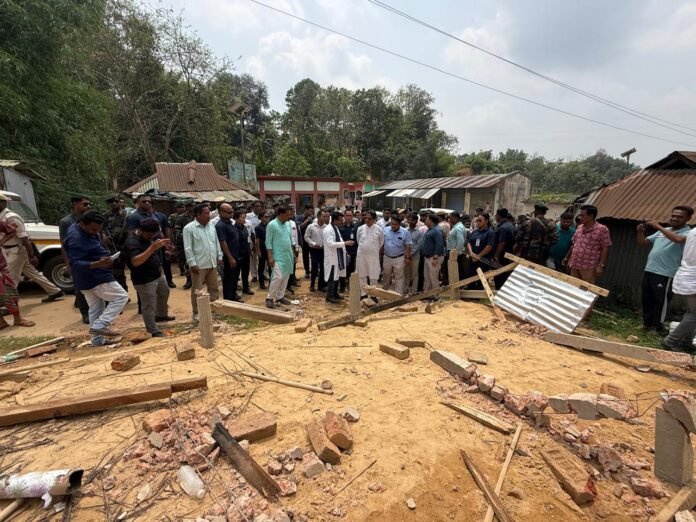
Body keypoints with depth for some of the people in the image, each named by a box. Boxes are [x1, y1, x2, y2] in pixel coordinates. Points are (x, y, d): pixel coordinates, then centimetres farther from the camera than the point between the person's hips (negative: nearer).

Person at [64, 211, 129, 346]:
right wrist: (98, 264, -44)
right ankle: (99, 326, -8)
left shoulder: (87, 231, 8)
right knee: (121, 297, -4)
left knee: (95, 309, 15)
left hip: (87, 279, 10)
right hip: (96, 278, -10)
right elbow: (75, 264, -31)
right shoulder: (76, 239, -23)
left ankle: (97, 339, 22)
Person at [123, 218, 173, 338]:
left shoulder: (146, 237, 4)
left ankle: (161, 315, 51)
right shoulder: (132, 242, -25)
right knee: (149, 306, 0)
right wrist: (152, 248, -45)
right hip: (144, 280, -10)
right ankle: (154, 332, 10)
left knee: (164, 293, 29)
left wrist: (160, 244, 5)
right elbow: (135, 262, -39)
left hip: (157, 274, 10)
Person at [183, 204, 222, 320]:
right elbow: (188, 248, -12)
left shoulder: (211, 226, 9)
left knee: (214, 288, 14)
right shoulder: (189, 228, -9)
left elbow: (217, 243, 15)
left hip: (212, 263, 6)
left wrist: (219, 256, 11)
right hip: (199, 265, -6)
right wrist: (192, 263, -15)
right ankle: (196, 313, 17)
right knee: (197, 290, 5)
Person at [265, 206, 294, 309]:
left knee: (285, 277, 10)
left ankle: (280, 296, 22)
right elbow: (268, 242, -12)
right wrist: (270, 257, -17)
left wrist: (292, 253, 15)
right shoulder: (272, 225, -10)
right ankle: (269, 298, 0)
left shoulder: (287, 224, 10)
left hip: (288, 256, 7)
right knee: (278, 277, -14)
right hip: (278, 256, -7)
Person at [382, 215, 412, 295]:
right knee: (385, 276, 17)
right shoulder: (385, 230, -3)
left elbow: (407, 246, -5)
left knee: (399, 277, 2)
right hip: (387, 257, 3)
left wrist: (408, 258, -8)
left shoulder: (405, 232, -8)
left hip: (399, 258, -2)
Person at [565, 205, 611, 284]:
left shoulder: (602, 229, -8)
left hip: (589, 268, -6)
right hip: (574, 266, 6)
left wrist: (601, 266, -15)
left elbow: (605, 248, -10)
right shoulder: (579, 228, 10)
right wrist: (567, 257, 19)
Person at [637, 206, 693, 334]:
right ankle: (647, 323, 26)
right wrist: (640, 232, -3)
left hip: (665, 274, -6)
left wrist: (658, 226, -24)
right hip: (649, 271, 6)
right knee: (646, 299, 13)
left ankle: (658, 327, 10)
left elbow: (678, 239, -28)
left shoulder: (689, 233, -5)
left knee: (661, 301, 0)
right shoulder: (662, 231, 15)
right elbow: (642, 242, 16)